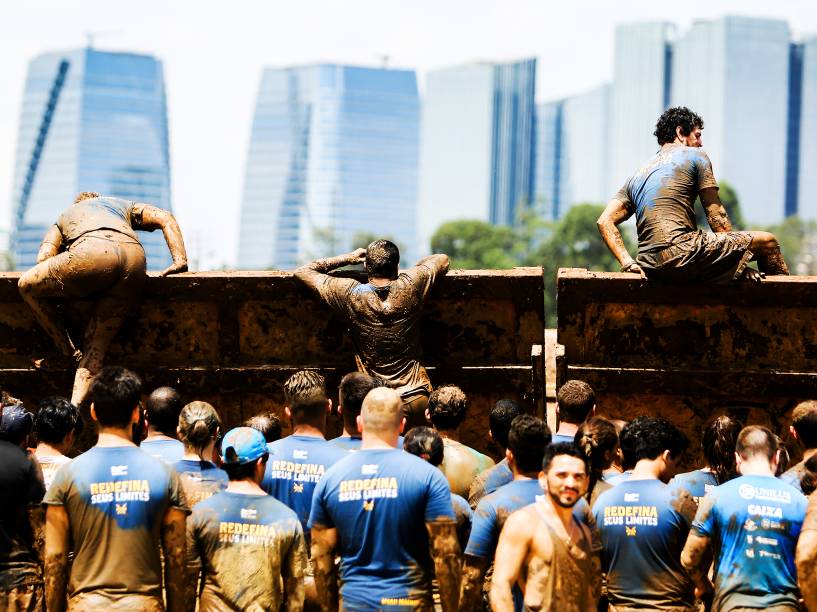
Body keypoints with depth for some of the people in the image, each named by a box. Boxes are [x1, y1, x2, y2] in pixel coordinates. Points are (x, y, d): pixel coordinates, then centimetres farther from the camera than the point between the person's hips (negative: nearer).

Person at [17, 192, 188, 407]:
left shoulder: (65, 215, 38)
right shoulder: (123, 205, 43)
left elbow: (43, 260, 22)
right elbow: (166, 218, 27)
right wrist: (180, 261, 20)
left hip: (95, 253, -3)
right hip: (135, 258, 3)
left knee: (27, 285, 18)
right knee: (96, 345, 10)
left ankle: (69, 351, 15)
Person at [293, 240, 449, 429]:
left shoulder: (350, 294, -9)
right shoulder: (409, 287, -8)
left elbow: (302, 272, 6)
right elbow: (443, 260, 13)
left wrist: (348, 258, 12)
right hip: (416, 398, 1)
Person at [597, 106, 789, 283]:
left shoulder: (637, 175, 24)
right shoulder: (695, 156, 9)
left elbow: (605, 221, 11)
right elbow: (716, 216, 4)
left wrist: (629, 263, 4)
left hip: (651, 268, 7)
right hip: (684, 256, -7)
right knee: (767, 242, 5)